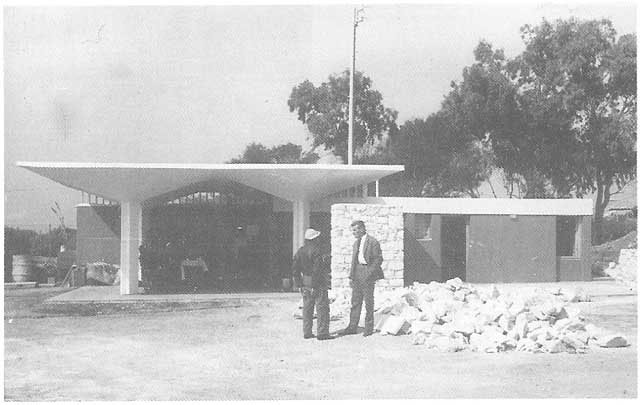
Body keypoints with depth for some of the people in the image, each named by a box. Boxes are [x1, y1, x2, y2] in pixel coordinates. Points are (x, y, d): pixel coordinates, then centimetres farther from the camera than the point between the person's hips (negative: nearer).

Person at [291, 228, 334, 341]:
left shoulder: (300, 251, 8)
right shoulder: (315, 250, -15)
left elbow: (294, 268, 10)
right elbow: (318, 268, -21)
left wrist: (300, 282, 15)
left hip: (305, 284, 7)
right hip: (318, 283, -7)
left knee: (307, 308, 13)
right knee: (322, 308, -1)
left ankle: (307, 332, 16)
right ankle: (322, 333, -3)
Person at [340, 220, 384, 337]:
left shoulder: (373, 242, -7)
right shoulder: (356, 243, 16)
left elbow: (379, 259, -9)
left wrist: (370, 273, -16)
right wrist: (351, 276, 11)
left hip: (367, 274, -7)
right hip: (357, 274, 7)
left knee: (368, 302, 0)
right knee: (355, 301, 7)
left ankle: (369, 328, 8)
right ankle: (352, 327, 11)